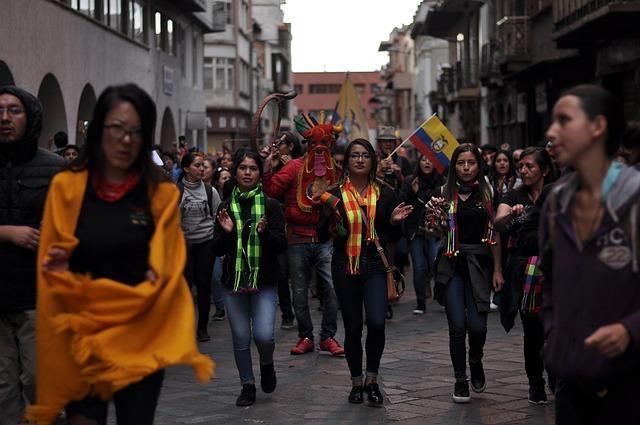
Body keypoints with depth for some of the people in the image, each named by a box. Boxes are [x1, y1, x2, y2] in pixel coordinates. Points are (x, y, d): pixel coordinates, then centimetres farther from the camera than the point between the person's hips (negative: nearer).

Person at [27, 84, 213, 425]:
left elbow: (165, 272, -1)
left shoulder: (162, 194, -1)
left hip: (141, 338, 0)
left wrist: (155, 279, -20)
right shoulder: (66, 187, -1)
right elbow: (50, 266, 3)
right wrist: (58, 270, -17)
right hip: (81, 337, 0)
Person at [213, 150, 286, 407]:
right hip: (234, 280, 2)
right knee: (240, 339, 5)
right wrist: (226, 232, -14)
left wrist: (265, 232, -22)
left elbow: (281, 245, -4)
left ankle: (267, 364, 19)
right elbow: (218, 250, 6)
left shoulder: (270, 205, -1)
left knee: (264, 335, -13)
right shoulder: (226, 207, 6)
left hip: (264, 281, -2)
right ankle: (247, 385, 22)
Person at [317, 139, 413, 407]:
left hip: (375, 266, 0)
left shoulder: (384, 194, 5)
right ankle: (356, 382, 25)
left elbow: (393, 237, 12)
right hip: (345, 267, 0)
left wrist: (395, 221, -9)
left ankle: (372, 380, 1)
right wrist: (331, 215, -17)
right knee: (353, 328, 7)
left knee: (376, 322, -18)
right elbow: (322, 236, -1)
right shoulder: (334, 195, 1)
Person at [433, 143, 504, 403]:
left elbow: (495, 234, 7)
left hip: (479, 264, 0)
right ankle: (460, 379, 14)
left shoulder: (487, 193, 5)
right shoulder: (446, 194, 3)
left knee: (477, 325, -6)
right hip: (452, 264, 0)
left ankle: (475, 360, 27)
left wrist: (497, 270, 3)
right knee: (457, 325, -3)